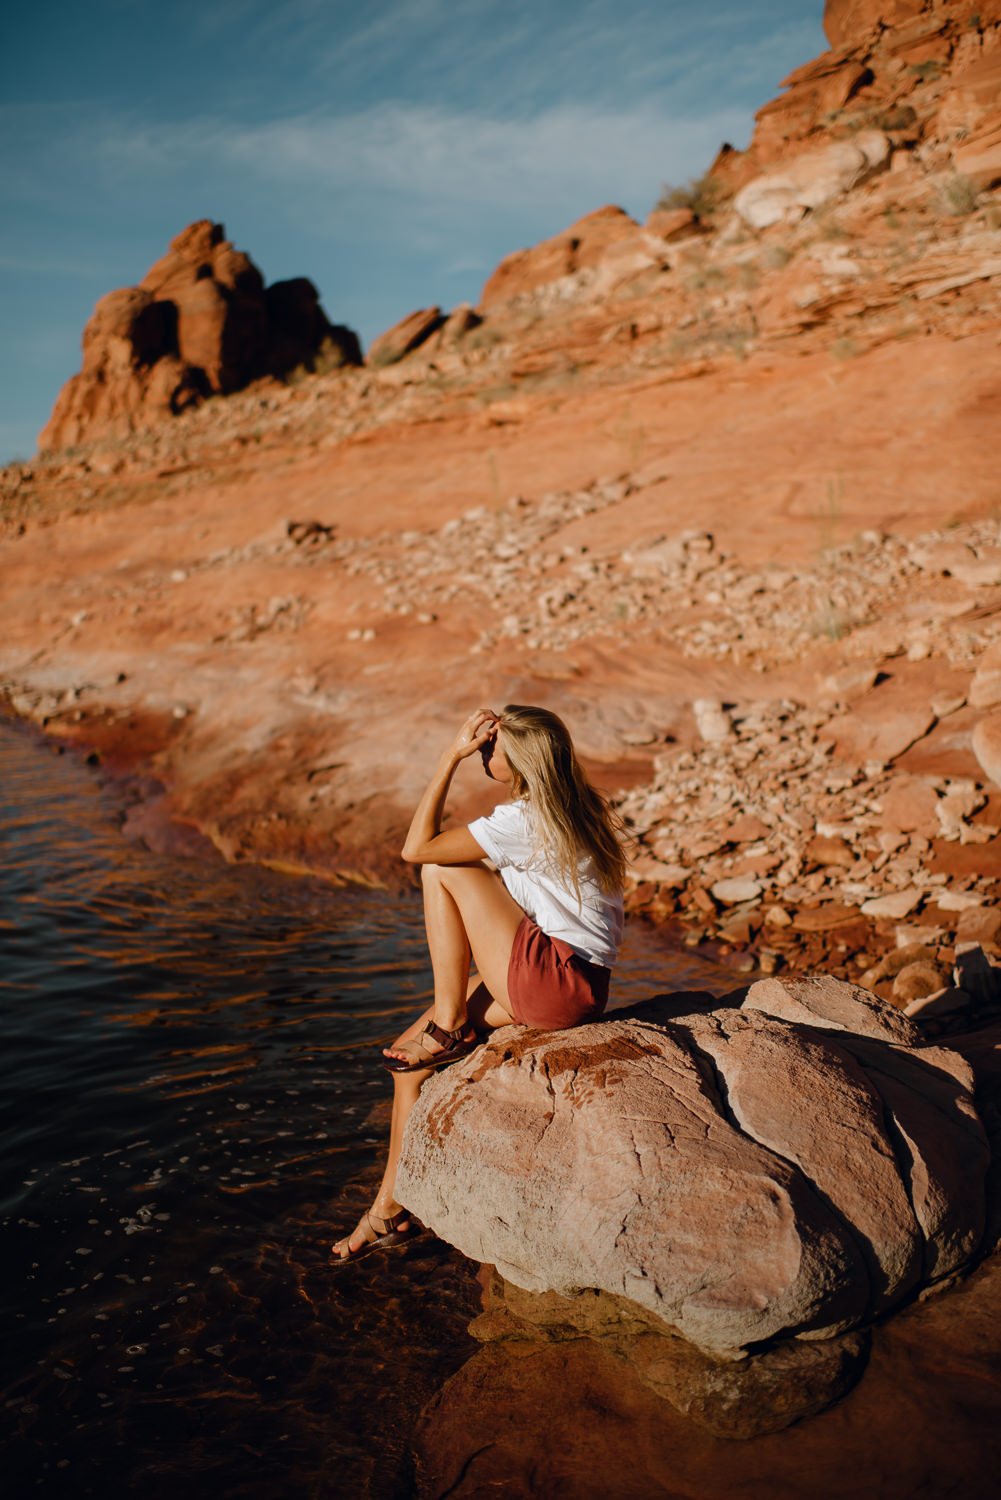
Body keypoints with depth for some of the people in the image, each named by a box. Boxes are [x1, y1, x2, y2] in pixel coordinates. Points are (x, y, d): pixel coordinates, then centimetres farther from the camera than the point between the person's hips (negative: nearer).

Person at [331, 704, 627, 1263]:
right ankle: (392, 1207, 17)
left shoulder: (526, 820, -18)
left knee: (443, 871, -10)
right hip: (569, 986, 10)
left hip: (556, 985, -10)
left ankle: (448, 1028, -2)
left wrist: (453, 756, -13)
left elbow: (416, 847, -11)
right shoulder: (573, 811, 12)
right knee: (408, 1056, 8)